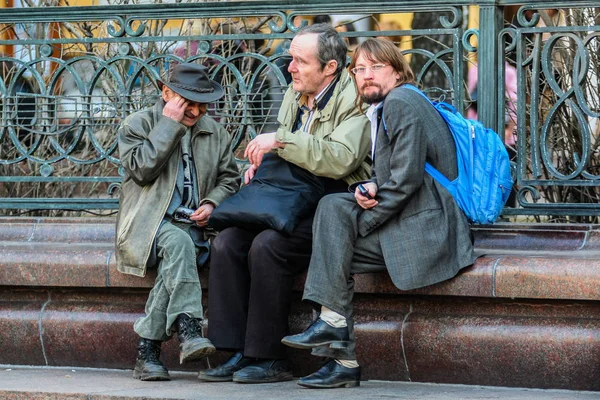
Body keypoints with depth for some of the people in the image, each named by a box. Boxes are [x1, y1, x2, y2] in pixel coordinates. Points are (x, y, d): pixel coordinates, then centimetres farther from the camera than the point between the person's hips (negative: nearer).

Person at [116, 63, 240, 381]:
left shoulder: (215, 133, 18)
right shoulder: (137, 124, 6)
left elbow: (229, 178, 21)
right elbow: (142, 169, -11)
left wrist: (211, 203, -1)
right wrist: (170, 124, -11)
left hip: (191, 225, 3)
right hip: (148, 225, -3)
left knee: (176, 254, -33)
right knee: (178, 241, -37)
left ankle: (147, 350, -33)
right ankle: (188, 330, -47)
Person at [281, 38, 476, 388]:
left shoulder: (401, 103, -11)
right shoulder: (382, 109, 21)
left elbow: (407, 179, -18)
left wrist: (361, 222, -11)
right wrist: (369, 189, -3)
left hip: (427, 227, -9)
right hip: (414, 224, 9)